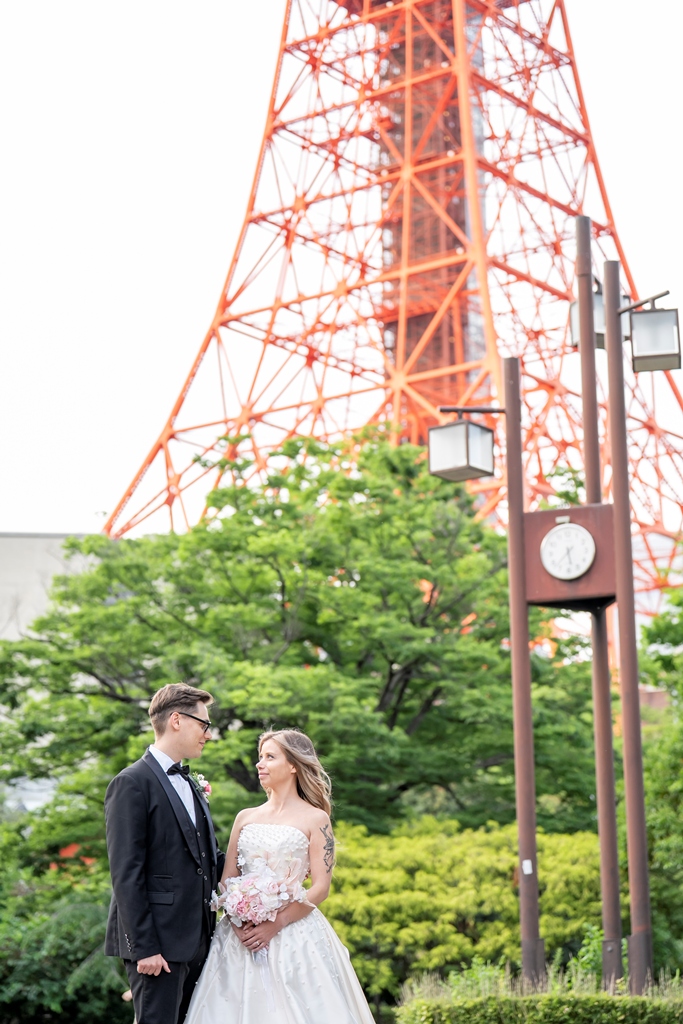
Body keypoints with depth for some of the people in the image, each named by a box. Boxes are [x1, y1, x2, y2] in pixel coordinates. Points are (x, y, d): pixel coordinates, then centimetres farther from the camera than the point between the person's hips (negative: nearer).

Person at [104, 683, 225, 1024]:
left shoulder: (190, 784, 18)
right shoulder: (132, 784, -10)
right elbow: (126, 875, -15)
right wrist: (143, 947, -18)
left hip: (195, 941, 8)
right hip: (159, 942, -8)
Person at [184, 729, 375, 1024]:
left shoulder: (315, 819, -1)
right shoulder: (245, 817, 12)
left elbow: (320, 887, -6)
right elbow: (227, 880, 9)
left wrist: (276, 925, -16)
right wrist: (237, 922, -9)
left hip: (293, 935, -4)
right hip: (241, 934, 4)